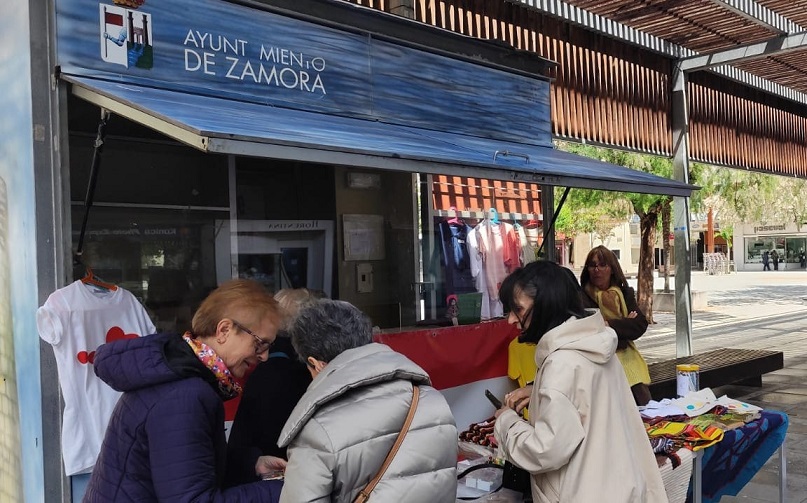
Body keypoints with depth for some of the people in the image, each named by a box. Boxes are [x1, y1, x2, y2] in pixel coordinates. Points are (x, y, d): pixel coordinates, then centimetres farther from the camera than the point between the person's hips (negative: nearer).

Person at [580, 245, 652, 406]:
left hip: (628, 365, 5)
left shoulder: (625, 293, 12)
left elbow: (641, 325, 0)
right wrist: (626, 325, -3)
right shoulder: (581, 297, -5)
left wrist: (609, 325, -12)